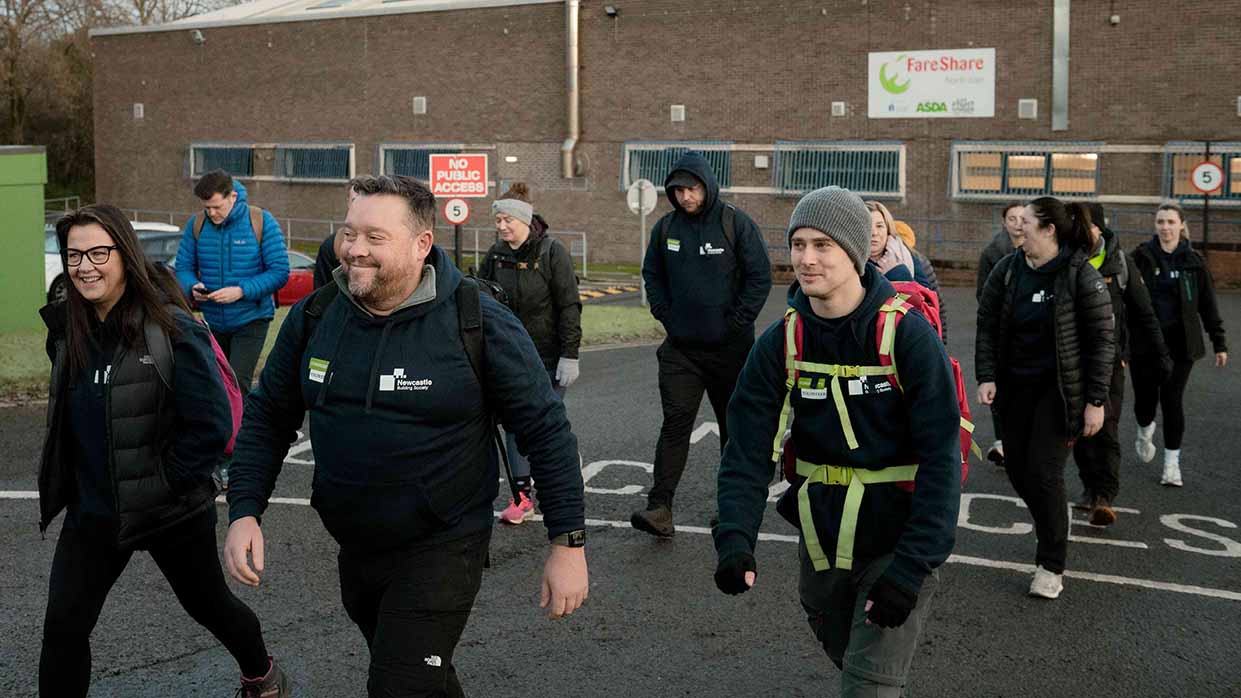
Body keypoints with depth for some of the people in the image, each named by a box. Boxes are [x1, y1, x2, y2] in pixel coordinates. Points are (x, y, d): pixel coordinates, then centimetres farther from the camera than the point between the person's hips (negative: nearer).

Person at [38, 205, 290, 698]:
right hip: (93, 510, 5)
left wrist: (165, 483, -16)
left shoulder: (171, 329, -19)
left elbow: (212, 425, -20)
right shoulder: (68, 330, -1)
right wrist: (61, 483, 10)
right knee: (63, 625, -2)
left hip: (172, 510, -4)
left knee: (208, 603, 17)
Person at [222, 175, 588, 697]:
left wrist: (569, 544, -11)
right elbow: (267, 418, 7)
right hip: (353, 550, 5)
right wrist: (244, 512, -4)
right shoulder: (313, 317, -4)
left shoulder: (479, 323, -17)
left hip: (443, 549, -5)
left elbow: (545, 429, -11)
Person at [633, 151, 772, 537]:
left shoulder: (736, 223, -6)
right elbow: (652, 274, 17)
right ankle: (660, 508, -12)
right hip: (680, 347, 2)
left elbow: (759, 277, -5)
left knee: (734, 425, 11)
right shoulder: (666, 227, 5)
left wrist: (737, 322, -10)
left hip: (729, 346, -2)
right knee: (675, 422, -8)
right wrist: (664, 314, 5)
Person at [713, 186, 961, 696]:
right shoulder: (782, 341, -4)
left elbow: (941, 457, -18)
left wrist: (913, 565, -25)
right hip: (820, 542, 5)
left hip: (896, 540, -5)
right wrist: (735, 538, -25)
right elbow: (748, 450, -9)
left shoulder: (907, 333, -16)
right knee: (845, 657, 23)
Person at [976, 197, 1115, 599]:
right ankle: (1054, 519, 40)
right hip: (1015, 386, 5)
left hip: (1059, 388, -5)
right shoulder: (1006, 271, 1)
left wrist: (1096, 401, -11)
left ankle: (1051, 565, 5)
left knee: (1044, 472, -10)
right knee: (1017, 469, 8)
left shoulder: (1080, 276, -12)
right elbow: (987, 327, 5)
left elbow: (1101, 341, -9)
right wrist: (987, 377, -7)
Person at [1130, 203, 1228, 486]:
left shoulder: (1193, 261, 1)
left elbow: (1208, 304, 6)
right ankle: (1145, 431, 40)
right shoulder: (1141, 257, -2)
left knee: (1172, 399, -1)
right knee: (1145, 397, 4)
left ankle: (1172, 462, 13)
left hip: (1179, 343, 0)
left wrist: (1219, 343, 5)